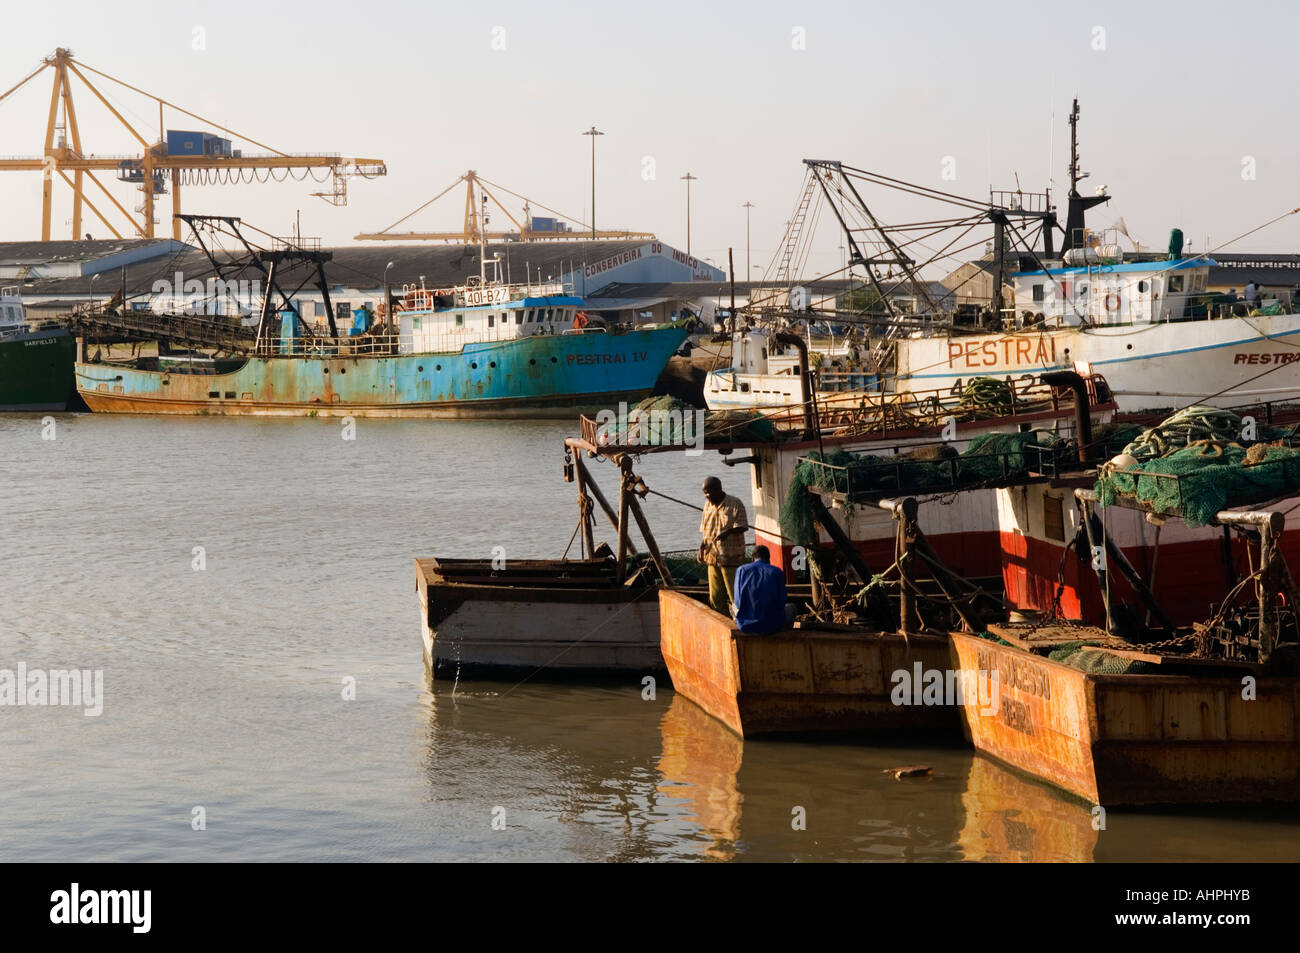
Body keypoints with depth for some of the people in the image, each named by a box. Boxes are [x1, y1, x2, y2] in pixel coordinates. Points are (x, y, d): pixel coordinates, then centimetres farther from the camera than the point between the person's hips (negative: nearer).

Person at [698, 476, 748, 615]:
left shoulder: (735, 504, -7)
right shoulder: (708, 505, 12)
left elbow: (742, 526, -14)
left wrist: (728, 531, -33)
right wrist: (702, 547, 6)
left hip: (730, 557, -6)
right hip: (713, 557, 6)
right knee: (715, 597, 8)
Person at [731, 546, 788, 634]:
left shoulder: (741, 570, 1)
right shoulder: (777, 572, -1)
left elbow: (738, 602, 0)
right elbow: (781, 603, -1)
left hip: (746, 624, 1)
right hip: (772, 626, -1)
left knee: (734, 607, 37)